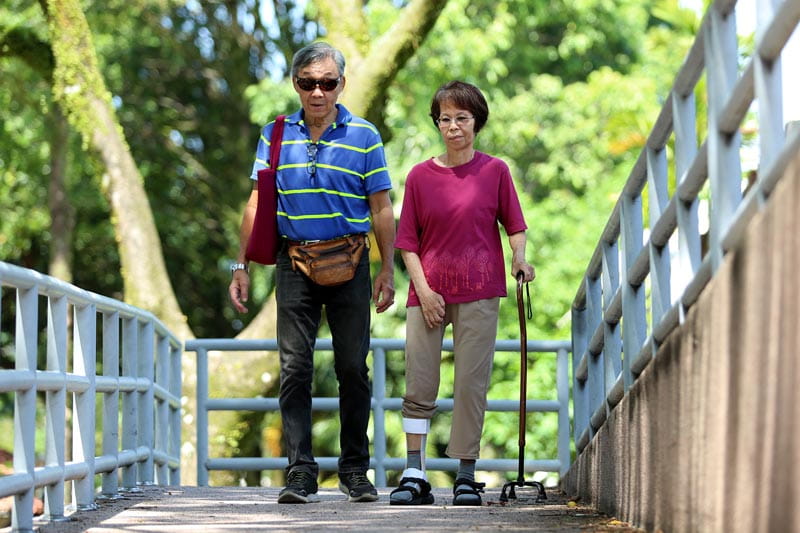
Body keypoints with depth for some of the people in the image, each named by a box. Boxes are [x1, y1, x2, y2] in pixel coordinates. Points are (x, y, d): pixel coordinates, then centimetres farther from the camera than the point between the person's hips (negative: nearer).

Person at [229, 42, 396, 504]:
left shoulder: (363, 136, 3)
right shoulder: (277, 135, 7)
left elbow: (381, 209, 4)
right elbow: (258, 203, 9)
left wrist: (388, 271, 0)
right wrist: (242, 266, 3)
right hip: (295, 263, 1)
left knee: (353, 369, 3)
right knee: (295, 369, -5)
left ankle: (355, 470, 14)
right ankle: (301, 474, -4)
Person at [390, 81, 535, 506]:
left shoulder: (494, 171, 3)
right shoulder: (420, 176, 5)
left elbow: (514, 224, 10)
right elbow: (407, 240, 6)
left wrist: (519, 258, -10)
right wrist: (423, 288, -4)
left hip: (478, 290, -1)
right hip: (428, 291, 1)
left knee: (472, 383, -2)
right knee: (418, 383, -3)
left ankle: (466, 475, 4)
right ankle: (414, 475, 0)